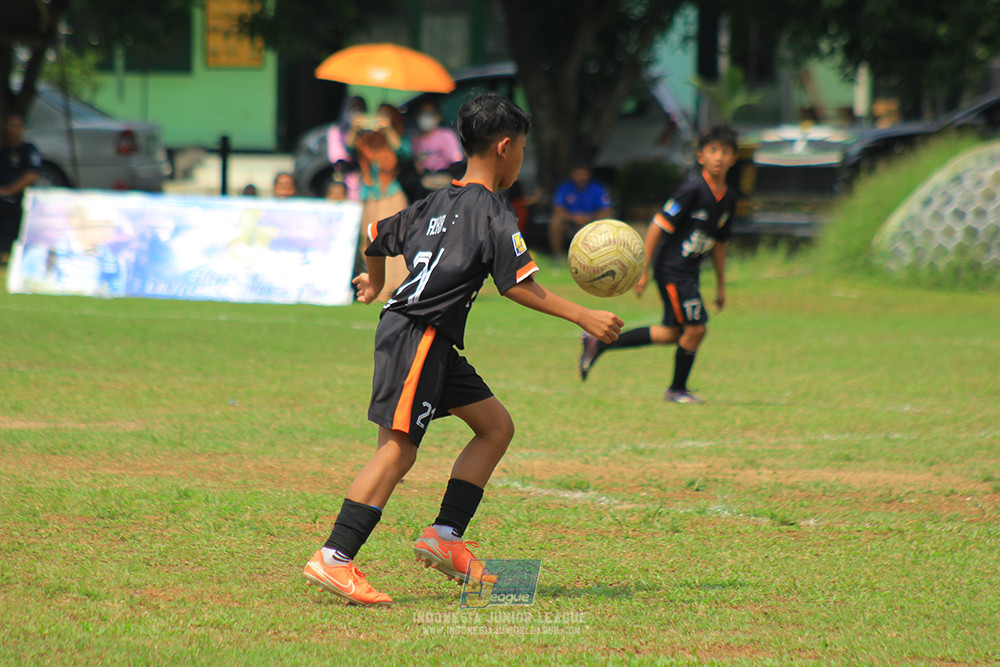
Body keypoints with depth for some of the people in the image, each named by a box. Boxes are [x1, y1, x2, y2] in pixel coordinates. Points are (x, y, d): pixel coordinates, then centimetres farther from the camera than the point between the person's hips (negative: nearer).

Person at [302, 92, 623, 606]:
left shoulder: (439, 202, 16)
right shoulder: (491, 211, -10)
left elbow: (378, 234, 28)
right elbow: (519, 286, -14)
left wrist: (374, 282, 48)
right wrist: (582, 317, -9)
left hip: (435, 343, 10)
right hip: (416, 336, -10)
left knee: (496, 426, 13)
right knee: (398, 448, -15)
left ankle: (444, 536, 8)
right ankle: (333, 558, -20)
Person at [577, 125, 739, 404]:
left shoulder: (729, 197, 5)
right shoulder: (693, 190, -19)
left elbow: (719, 242, 18)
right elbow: (658, 226, -18)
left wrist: (721, 284, 21)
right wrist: (643, 271, -18)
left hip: (689, 271, 9)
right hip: (671, 268, -9)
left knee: (672, 333, 13)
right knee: (695, 327, -9)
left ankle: (599, 343, 23)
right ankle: (677, 389, 13)